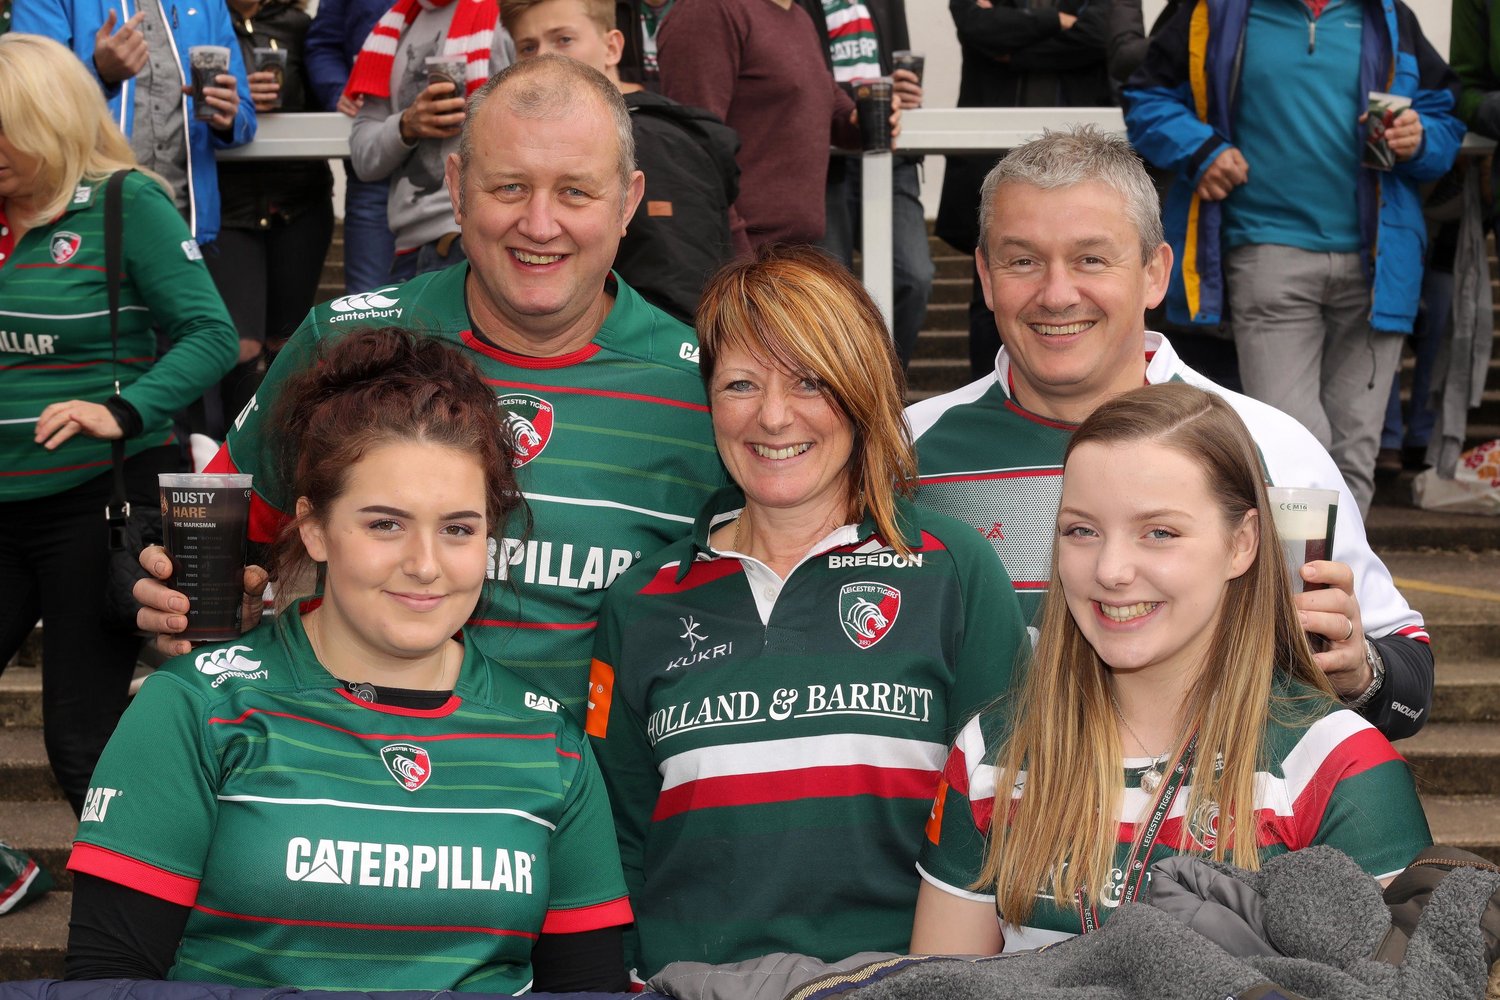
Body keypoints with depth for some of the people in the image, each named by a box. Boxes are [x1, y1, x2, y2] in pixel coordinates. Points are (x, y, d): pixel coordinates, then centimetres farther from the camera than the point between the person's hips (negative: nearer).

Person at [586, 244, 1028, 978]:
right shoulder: (643, 604, 12)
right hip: (688, 978, 2)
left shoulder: (954, 572, 6)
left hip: (892, 973, -2)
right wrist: (619, 976, 2)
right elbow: (616, 850, 15)